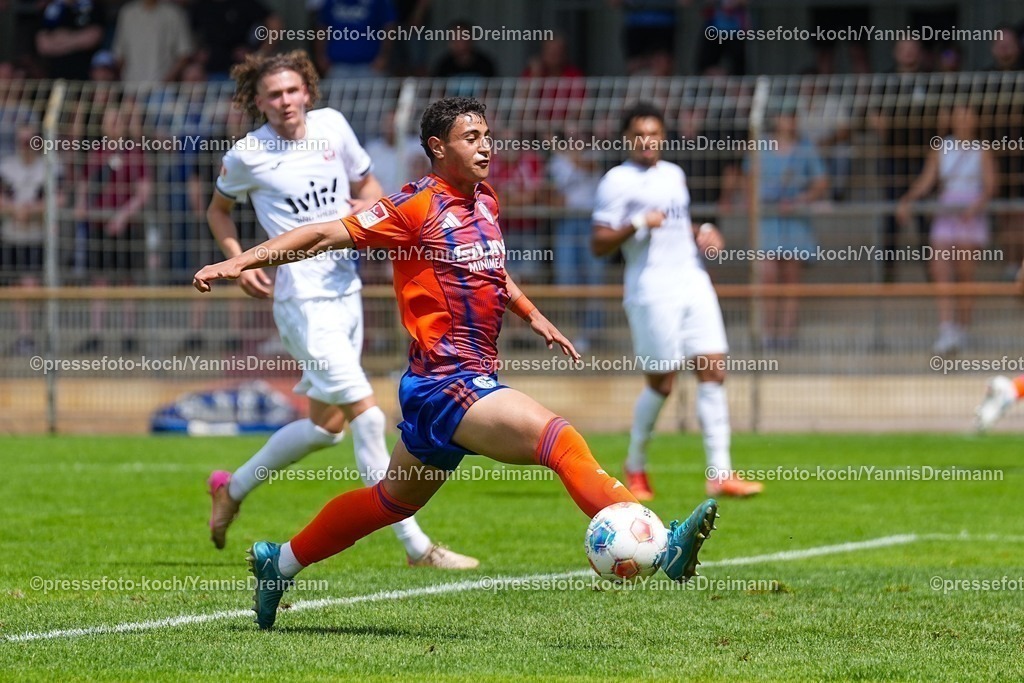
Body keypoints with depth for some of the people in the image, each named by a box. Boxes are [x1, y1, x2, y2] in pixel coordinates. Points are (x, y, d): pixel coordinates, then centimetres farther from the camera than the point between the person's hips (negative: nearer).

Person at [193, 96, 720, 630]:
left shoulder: (484, 201, 13)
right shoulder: (418, 205, -11)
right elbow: (329, 235, -11)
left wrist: (533, 316, 27)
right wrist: (240, 262, -16)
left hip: (474, 381, 9)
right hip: (444, 385, -9)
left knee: (393, 500, 23)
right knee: (561, 440, -24)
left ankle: (279, 562, 37)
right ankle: (660, 545, -37)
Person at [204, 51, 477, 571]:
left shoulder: (332, 126, 4)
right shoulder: (248, 156, -7)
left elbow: (367, 184, 17)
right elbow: (218, 209, 11)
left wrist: (367, 206, -5)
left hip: (345, 290, 7)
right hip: (303, 299, -7)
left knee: (326, 424, 16)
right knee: (367, 416, -15)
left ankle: (233, 489, 36)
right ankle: (415, 546, -13)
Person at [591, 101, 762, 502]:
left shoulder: (674, 175, 19)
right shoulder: (617, 181, -2)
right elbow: (599, 245, -7)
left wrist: (701, 234, 14)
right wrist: (637, 224, -20)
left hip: (693, 284, 6)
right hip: (651, 291, -6)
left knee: (713, 371, -5)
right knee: (661, 382, -4)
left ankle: (720, 474, -7)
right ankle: (635, 466, 18)